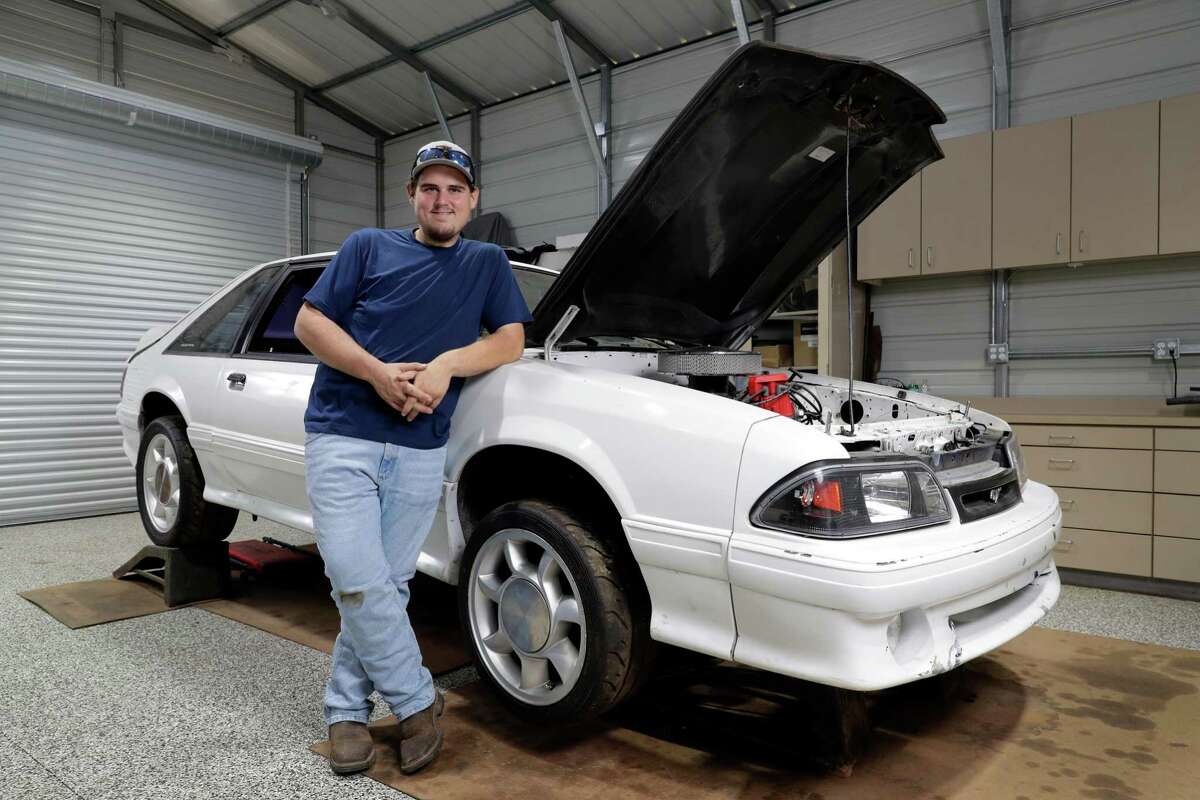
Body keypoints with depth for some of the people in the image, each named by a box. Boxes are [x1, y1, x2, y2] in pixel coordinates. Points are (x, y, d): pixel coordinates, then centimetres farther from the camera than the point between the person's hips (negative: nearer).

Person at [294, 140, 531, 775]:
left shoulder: (487, 264, 16)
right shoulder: (368, 247, 10)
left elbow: (511, 339, 7)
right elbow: (309, 321, 5)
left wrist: (445, 366, -12)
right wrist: (379, 372, -11)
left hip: (420, 451, 2)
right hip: (342, 436, -1)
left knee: (386, 585, 4)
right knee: (358, 582, -10)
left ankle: (346, 709, 20)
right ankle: (418, 702, 7)